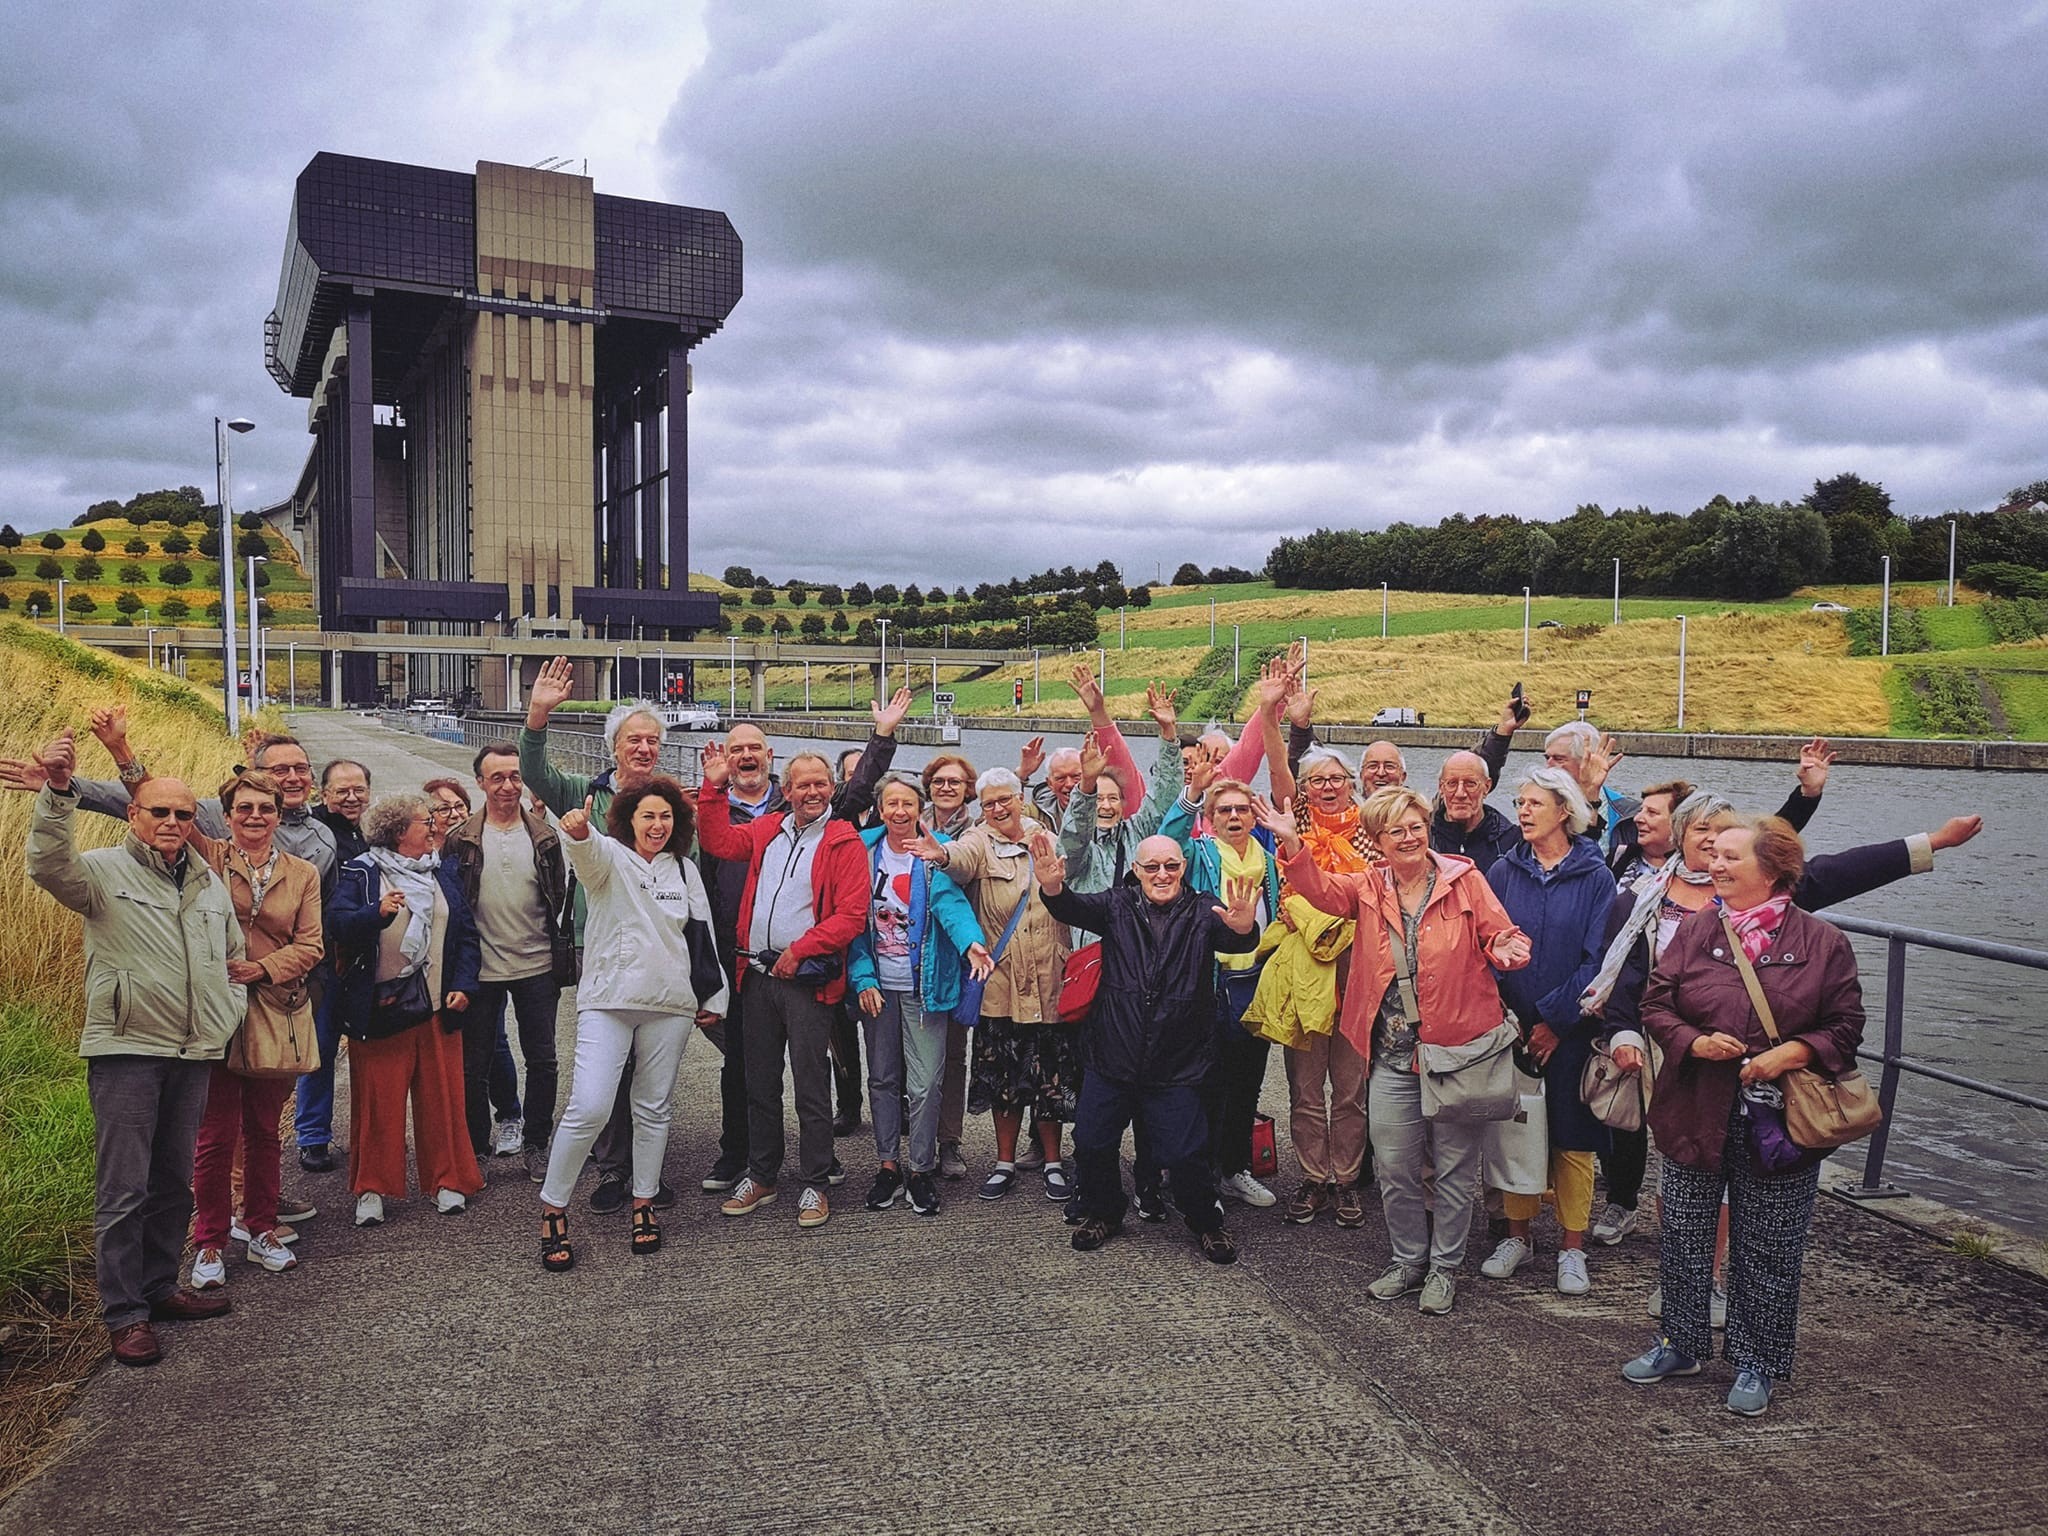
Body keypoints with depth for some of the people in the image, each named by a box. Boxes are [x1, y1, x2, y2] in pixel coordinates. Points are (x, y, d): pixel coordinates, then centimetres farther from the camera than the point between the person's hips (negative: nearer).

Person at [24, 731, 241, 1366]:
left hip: (194, 1053, 6)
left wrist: (228, 1014, 12)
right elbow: (48, 865, -27)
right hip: (125, 1051, -6)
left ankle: (160, 1287, 29)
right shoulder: (104, 871, -4)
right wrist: (56, 792, -39)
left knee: (175, 1182, 15)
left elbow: (235, 954, 24)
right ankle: (124, 1315, 8)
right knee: (124, 1189, -2)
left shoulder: (210, 884, 13)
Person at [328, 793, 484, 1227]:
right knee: (378, 1102, 3)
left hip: (438, 1007, 4)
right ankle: (372, 1189, 14)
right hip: (378, 1010, -3)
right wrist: (377, 912, -33)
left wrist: (463, 984, 0)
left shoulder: (442, 874, 13)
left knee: (442, 1097, 6)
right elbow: (337, 922, -15)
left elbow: (466, 933, 12)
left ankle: (448, 1180, 16)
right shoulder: (361, 873, 0)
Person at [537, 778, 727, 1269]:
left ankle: (644, 1203, 25)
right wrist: (578, 833, -49)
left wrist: (711, 998, 15)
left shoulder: (685, 871, 11)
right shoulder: (609, 857, 0)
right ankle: (552, 1207, 5)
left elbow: (703, 935, 16)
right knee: (588, 1108, -12)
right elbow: (589, 855, -25)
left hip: (670, 1004, 4)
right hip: (608, 1000, -4)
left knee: (655, 1108, 11)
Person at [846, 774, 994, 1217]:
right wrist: (862, 977, -8)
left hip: (923, 986, -3)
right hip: (877, 984, 3)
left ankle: (922, 1171, 15)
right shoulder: (865, 852, 2)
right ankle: (889, 1165, 27)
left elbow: (951, 902, -21)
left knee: (925, 1082, 0)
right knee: (883, 1078, 13)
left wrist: (971, 942, -41)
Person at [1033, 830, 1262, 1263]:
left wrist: (1243, 927, -45)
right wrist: (1052, 888, -38)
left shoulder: (1201, 914, 0)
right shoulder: (1117, 906, 3)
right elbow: (1075, 908, -14)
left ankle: (1207, 1223, 25)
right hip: (1111, 1057, 2)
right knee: (1092, 1142, 9)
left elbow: (1234, 940, -19)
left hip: (1176, 1063, -2)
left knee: (1185, 1153, -1)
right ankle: (1103, 1213, 35)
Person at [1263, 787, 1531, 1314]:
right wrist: (1291, 842, -24)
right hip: (1392, 1053, 3)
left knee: (1456, 1165, 9)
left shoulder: (1463, 879, -3)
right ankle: (1408, 1259, 30)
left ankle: (1444, 1266, 26)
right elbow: (1321, 890, -9)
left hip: (1458, 1046, -3)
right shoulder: (1370, 888, 6)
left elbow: (1498, 936, 0)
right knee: (1394, 1166, 10)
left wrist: (1507, 951, -24)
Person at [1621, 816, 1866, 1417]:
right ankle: (1681, 1344, 30)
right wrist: (1694, 1041, -14)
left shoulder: (1822, 942, -2)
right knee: (1684, 1236, 12)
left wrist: (1790, 1053, -17)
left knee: (1768, 1250, 8)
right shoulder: (1694, 931, 3)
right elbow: (1656, 1004, 4)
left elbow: (1845, 1025, -1)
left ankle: (1757, 1363, 26)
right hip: (1695, 1114, 2)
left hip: (1780, 1122, -2)